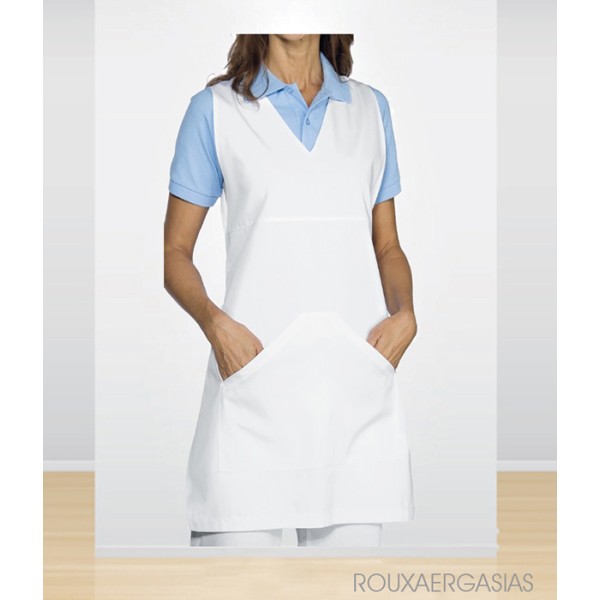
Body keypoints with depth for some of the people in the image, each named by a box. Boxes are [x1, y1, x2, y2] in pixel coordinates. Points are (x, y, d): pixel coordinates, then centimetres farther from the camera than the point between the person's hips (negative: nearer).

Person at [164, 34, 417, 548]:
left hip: (356, 381, 3)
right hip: (255, 374, -3)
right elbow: (176, 250, 5)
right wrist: (215, 322, -13)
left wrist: (404, 316, -1)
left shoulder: (371, 109, 16)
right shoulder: (216, 109, 7)